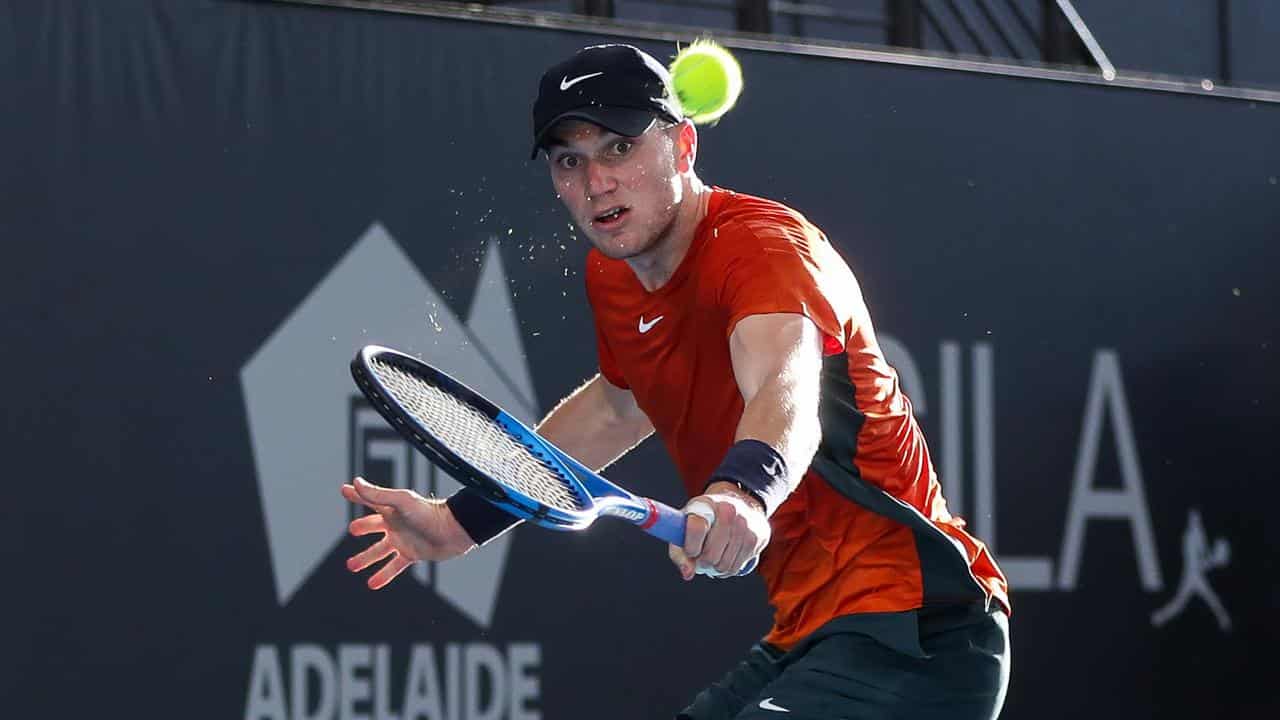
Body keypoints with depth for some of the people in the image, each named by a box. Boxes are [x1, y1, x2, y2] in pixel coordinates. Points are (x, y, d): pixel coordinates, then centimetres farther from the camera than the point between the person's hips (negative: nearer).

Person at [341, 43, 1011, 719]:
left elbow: (786, 388, -41)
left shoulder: (766, 244, -19)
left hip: (908, 637, -9)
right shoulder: (611, 278, 8)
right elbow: (619, 406, 30)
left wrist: (745, 490, -62)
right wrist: (463, 519, 31)